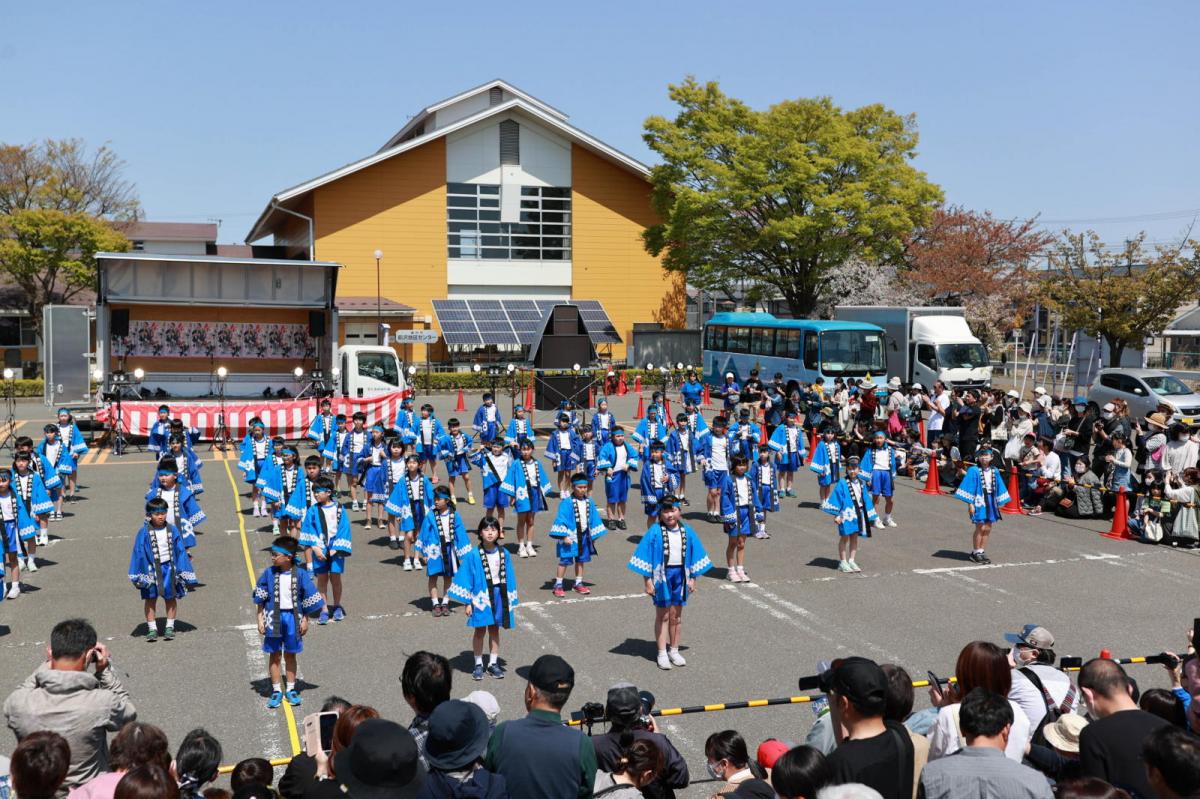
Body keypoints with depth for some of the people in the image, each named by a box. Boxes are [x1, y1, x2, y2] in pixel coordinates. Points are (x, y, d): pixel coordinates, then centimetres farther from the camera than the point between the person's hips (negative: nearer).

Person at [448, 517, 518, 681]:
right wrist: (467, 602, -7)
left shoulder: (504, 553, -2)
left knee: (494, 629, 13)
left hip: (498, 596, 3)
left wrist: (510, 601, 6)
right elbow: (466, 578, -6)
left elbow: (509, 577, 6)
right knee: (480, 630, 7)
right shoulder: (473, 555, -11)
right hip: (480, 597, -3)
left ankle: (493, 663, 22)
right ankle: (478, 664, 18)